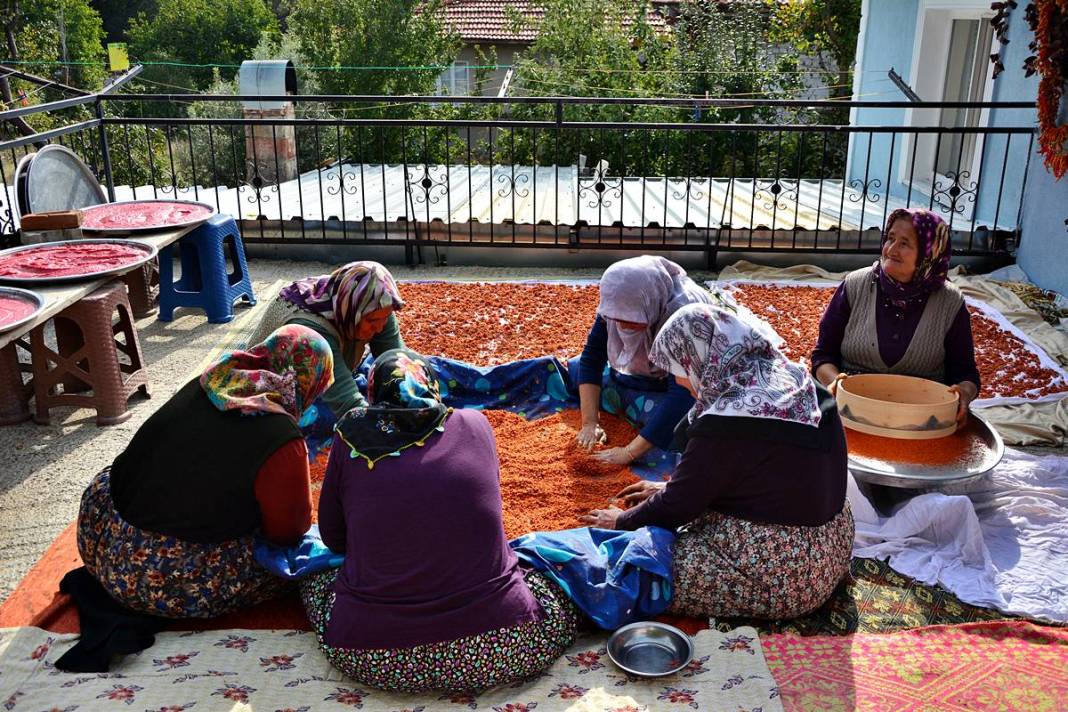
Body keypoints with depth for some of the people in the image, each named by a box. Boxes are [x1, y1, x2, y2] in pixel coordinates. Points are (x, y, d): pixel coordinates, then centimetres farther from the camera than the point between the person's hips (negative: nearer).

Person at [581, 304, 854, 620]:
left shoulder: (726, 424, -25)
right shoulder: (793, 378, 1)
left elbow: (679, 506, -12)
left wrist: (623, 521, 7)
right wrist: (666, 489, 19)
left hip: (780, 576, -9)